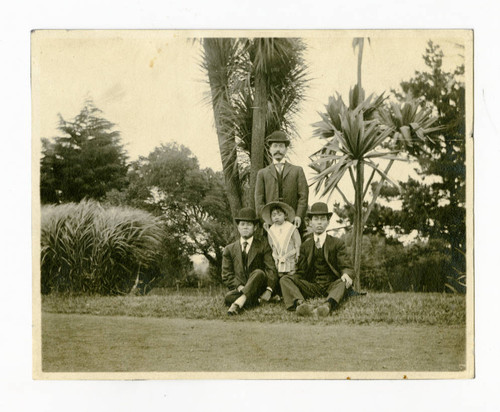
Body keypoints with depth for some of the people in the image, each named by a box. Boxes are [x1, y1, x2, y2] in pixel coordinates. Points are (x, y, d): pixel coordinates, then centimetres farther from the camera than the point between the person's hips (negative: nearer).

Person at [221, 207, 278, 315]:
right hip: (240, 289, 0)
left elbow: (271, 269, 0)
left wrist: (269, 290, -16)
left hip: (259, 290, 0)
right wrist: (239, 287, -13)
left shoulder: (263, 246, 12)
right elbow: (227, 275, 7)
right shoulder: (229, 250, 16)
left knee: (258, 273, -33)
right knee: (228, 297, -33)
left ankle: (239, 303, -39)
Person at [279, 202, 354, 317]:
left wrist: (346, 274, -26)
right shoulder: (305, 245, 18)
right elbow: (300, 272, 15)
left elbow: (346, 266, 1)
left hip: (331, 286, -2)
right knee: (284, 280, -19)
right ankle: (300, 303, -49)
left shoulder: (337, 243, 11)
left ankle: (327, 305, -62)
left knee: (344, 282, -34)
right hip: (311, 287, 2)